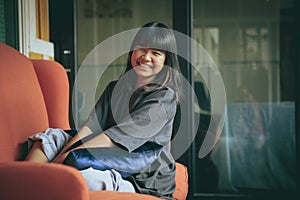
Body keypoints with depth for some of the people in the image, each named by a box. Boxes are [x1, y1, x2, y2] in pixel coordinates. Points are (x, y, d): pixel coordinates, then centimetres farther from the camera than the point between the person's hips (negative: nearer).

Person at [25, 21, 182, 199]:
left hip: (142, 183, -6)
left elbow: (120, 135, -19)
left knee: (85, 174, -36)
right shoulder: (114, 88, 14)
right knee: (44, 141, -1)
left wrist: (68, 156, -23)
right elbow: (92, 126, -2)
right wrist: (60, 156, -18)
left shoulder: (165, 97, -9)